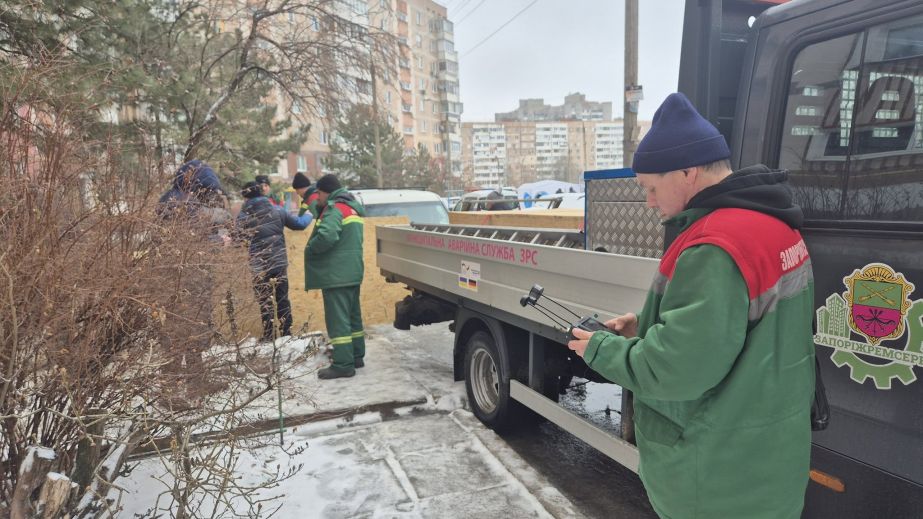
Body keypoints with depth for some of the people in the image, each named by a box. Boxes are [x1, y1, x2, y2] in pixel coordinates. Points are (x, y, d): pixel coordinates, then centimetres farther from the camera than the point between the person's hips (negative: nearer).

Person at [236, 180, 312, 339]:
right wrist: (308, 216, 27)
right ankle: (286, 334, 18)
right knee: (283, 299, 13)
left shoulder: (243, 216, -7)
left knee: (264, 302, 8)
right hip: (280, 263, 2)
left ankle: (268, 336, 10)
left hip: (259, 266, -2)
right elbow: (298, 224, 8)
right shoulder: (276, 210, -1)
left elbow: (240, 240, -6)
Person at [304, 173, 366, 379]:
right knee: (352, 315, 15)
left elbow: (326, 237, -29)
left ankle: (343, 364, -6)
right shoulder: (352, 208, 16)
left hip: (336, 274, -10)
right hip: (351, 272, 10)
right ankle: (357, 356, 24)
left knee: (337, 318, -7)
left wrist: (309, 248, -12)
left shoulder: (335, 208, -14)